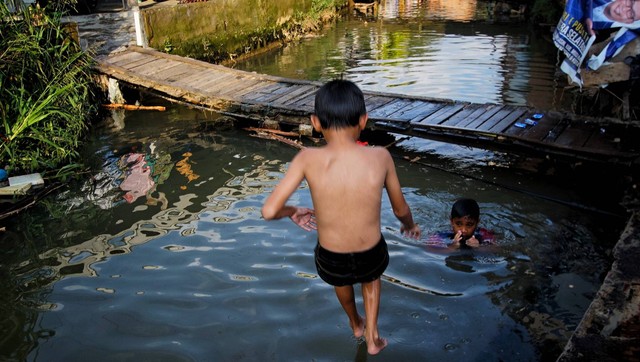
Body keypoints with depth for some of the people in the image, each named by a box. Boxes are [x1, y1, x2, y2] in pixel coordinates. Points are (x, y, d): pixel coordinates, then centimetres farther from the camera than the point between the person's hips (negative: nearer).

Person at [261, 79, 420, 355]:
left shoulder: (307, 159, -21)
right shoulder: (380, 157, -17)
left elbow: (269, 211, -21)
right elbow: (401, 209, -3)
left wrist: (293, 212, 2)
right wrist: (410, 226, 21)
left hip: (331, 260, 0)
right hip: (371, 255, 0)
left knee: (341, 279, 39)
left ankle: (356, 324, 65)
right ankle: (372, 337, 45)